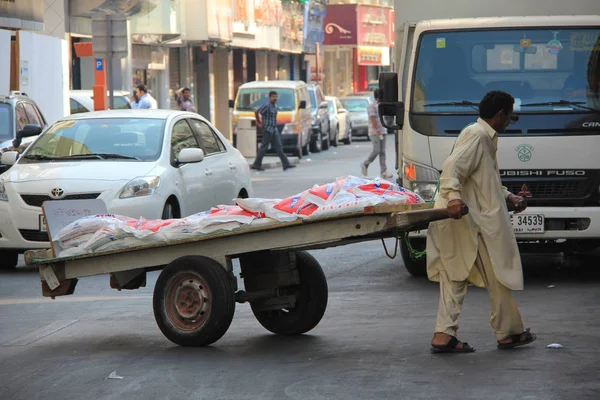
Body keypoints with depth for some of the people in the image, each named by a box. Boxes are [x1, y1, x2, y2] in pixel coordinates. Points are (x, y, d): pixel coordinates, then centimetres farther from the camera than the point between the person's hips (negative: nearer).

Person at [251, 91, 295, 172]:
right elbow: (257, 112, -19)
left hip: (274, 130, 8)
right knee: (264, 147, -4)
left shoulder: (275, 106, 15)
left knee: (279, 147, 4)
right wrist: (258, 122, -9)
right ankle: (256, 165, 3)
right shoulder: (267, 105, -12)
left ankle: (286, 165, 0)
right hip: (268, 129, -8)